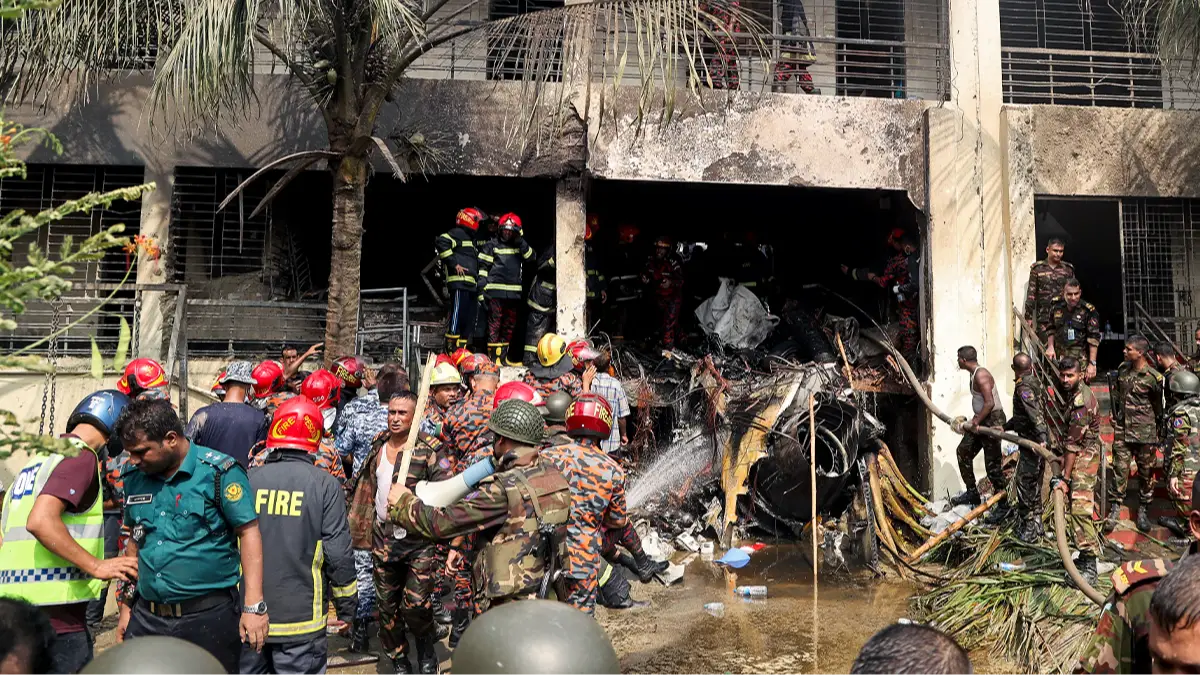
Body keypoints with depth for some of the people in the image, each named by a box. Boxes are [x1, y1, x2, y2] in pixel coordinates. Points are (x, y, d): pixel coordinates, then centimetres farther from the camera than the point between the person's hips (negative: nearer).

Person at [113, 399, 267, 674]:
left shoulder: (218, 472, -11)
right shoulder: (134, 477, 8)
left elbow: (248, 532, -11)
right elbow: (135, 542, 19)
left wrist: (254, 605, -17)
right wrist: (126, 606, 18)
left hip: (209, 616, -5)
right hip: (146, 617, 5)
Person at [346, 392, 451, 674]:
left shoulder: (429, 449, -8)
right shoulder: (378, 447, 10)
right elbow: (366, 489, 21)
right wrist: (359, 527, 20)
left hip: (418, 541, -5)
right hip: (383, 540, 5)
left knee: (415, 605, -10)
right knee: (387, 605, 11)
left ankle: (426, 652, 19)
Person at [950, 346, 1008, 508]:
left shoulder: (981, 375, -19)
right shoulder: (974, 374, 12)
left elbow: (989, 403, -25)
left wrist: (976, 421, -19)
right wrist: (975, 420, 13)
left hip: (993, 420, -11)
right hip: (982, 420, 11)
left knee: (992, 462, -6)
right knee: (964, 450, 13)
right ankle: (972, 493, 20)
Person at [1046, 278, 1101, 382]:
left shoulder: (1088, 310, -7)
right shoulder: (1056, 308, 6)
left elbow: (1093, 338, -9)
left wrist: (1092, 364, -13)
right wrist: (1050, 346, 6)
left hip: (1080, 359, -4)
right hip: (1058, 358, 4)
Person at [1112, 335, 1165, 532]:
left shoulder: (1153, 377, -12)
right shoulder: (1122, 370, 4)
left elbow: (1158, 407, -1)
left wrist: (1156, 431, 6)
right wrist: (1115, 417, 16)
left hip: (1144, 433, -4)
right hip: (1122, 430, 4)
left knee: (1146, 472, 8)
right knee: (1120, 469, 3)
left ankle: (1143, 510, 20)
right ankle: (1115, 507, 10)